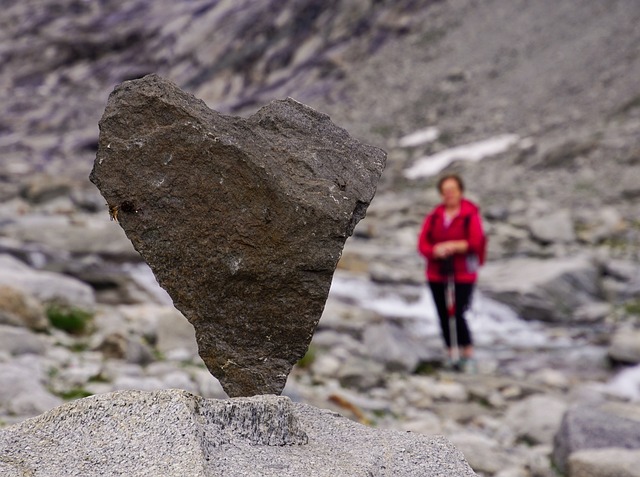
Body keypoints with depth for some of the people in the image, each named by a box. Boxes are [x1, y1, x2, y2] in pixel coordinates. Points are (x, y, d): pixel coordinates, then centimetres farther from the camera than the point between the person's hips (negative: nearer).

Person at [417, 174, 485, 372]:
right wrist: (436, 251, -17)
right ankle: (451, 353, 22)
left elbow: (476, 243, -11)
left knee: (457, 315, -12)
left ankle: (468, 355, 3)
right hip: (437, 275, 4)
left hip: (463, 275, -4)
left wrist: (453, 246, -20)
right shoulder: (434, 216, 8)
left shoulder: (471, 214, -4)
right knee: (443, 316, 8)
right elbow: (422, 244, 3)